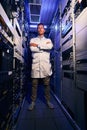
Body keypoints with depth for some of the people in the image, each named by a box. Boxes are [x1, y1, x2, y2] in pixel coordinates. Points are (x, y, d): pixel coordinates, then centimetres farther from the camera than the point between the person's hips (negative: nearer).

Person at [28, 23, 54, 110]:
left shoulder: (48, 40, 17)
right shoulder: (33, 40, 15)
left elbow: (50, 47, -7)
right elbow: (32, 49, -6)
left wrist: (38, 45, -5)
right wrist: (44, 47, -4)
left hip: (46, 65, 1)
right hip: (35, 65, 0)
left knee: (47, 84, 7)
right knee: (34, 84, 4)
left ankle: (48, 101, 21)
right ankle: (33, 102, 17)